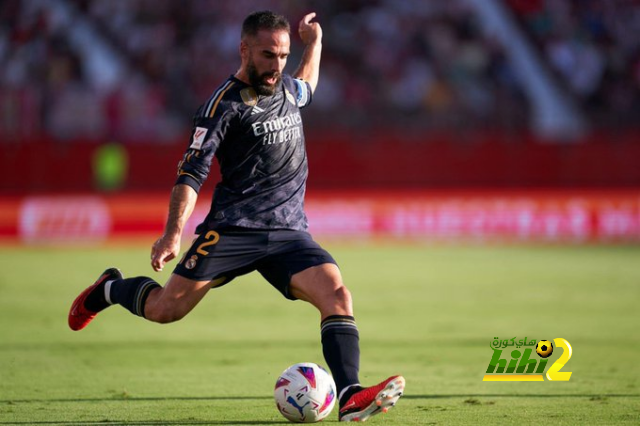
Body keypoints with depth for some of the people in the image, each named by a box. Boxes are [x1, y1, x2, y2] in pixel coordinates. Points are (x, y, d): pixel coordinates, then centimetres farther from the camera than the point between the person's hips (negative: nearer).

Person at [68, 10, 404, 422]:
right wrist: (174, 233, -24)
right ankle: (111, 289, 26)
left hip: (289, 232, 5)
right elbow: (191, 173, -13)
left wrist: (315, 43, 35)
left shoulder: (286, 88, 14)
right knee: (165, 309, -7)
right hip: (233, 230, -5)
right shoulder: (225, 104, -7)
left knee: (338, 296, -19)